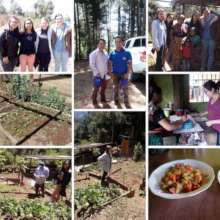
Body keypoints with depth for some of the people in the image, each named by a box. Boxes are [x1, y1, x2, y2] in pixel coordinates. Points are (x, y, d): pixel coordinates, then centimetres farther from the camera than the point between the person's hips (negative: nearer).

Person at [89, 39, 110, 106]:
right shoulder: (94, 54, -12)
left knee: (104, 87, 17)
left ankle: (103, 99, 33)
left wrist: (107, 71, 8)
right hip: (97, 75, -6)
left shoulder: (106, 54, 8)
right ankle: (94, 102, 8)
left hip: (104, 75, 7)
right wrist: (97, 73, -16)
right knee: (96, 89, -2)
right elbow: (91, 64, -15)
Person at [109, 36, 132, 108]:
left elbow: (130, 64, -4)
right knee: (115, 88, 11)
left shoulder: (127, 53, -5)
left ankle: (126, 102, 1)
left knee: (125, 89, -5)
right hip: (115, 74, 3)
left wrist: (127, 73, -14)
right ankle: (116, 101, 23)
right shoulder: (112, 53, 2)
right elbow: (109, 64, 8)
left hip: (124, 74, -2)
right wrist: (110, 73, -3)